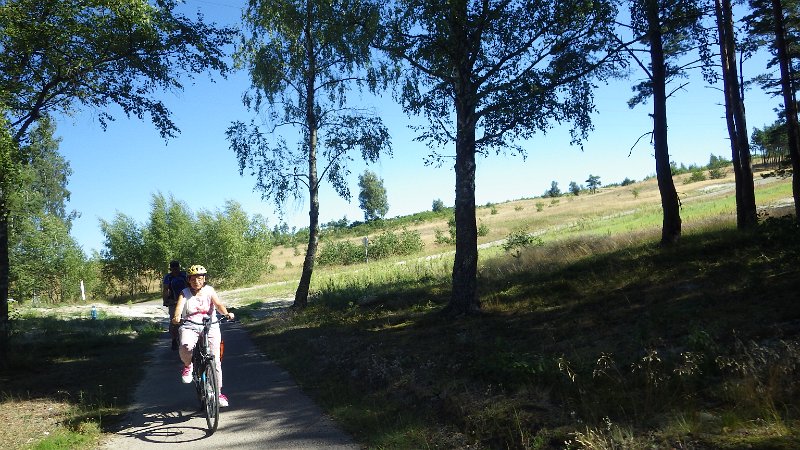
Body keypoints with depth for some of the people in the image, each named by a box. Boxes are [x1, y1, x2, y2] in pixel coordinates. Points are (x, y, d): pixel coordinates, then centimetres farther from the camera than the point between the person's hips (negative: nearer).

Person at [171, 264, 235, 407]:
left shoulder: (209, 290, 4)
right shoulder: (185, 293, 4)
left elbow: (218, 304, -11)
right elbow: (179, 306, -15)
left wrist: (226, 313, -32)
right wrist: (176, 317, -38)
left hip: (210, 326, 1)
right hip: (190, 327, -1)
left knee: (215, 359, -4)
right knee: (185, 347, -34)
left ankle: (218, 392, 12)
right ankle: (188, 366, 2)